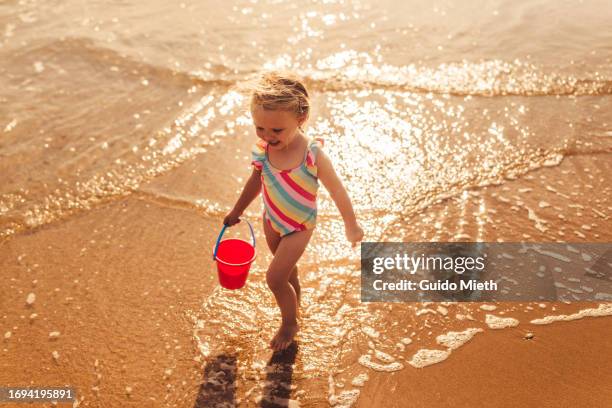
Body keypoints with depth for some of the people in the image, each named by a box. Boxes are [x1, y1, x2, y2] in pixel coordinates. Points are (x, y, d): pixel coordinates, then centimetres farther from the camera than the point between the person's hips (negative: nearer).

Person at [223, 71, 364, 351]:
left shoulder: (313, 155, -32)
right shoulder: (262, 149, -18)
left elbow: (337, 192, -18)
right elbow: (256, 181, 3)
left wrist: (352, 227, -6)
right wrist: (237, 212, 15)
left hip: (298, 226, -5)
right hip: (271, 220, 5)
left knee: (274, 278, -2)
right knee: (286, 268, 25)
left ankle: (290, 323, 26)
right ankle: (294, 301, 54)